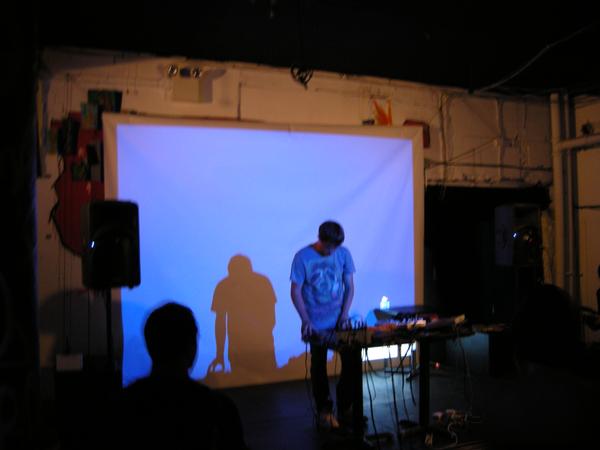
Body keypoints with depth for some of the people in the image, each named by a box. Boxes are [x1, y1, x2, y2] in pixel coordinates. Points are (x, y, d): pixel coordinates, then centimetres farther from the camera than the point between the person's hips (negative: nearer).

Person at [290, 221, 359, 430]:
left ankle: (345, 407, 21)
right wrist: (305, 320, -18)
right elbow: (296, 292, -10)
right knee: (319, 366, 8)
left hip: (340, 321, 3)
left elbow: (349, 286, 4)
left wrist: (344, 313, -7)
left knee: (352, 362, 3)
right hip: (317, 324, -3)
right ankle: (324, 411, 24)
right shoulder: (302, 257, -13)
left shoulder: (343, 254, -3)